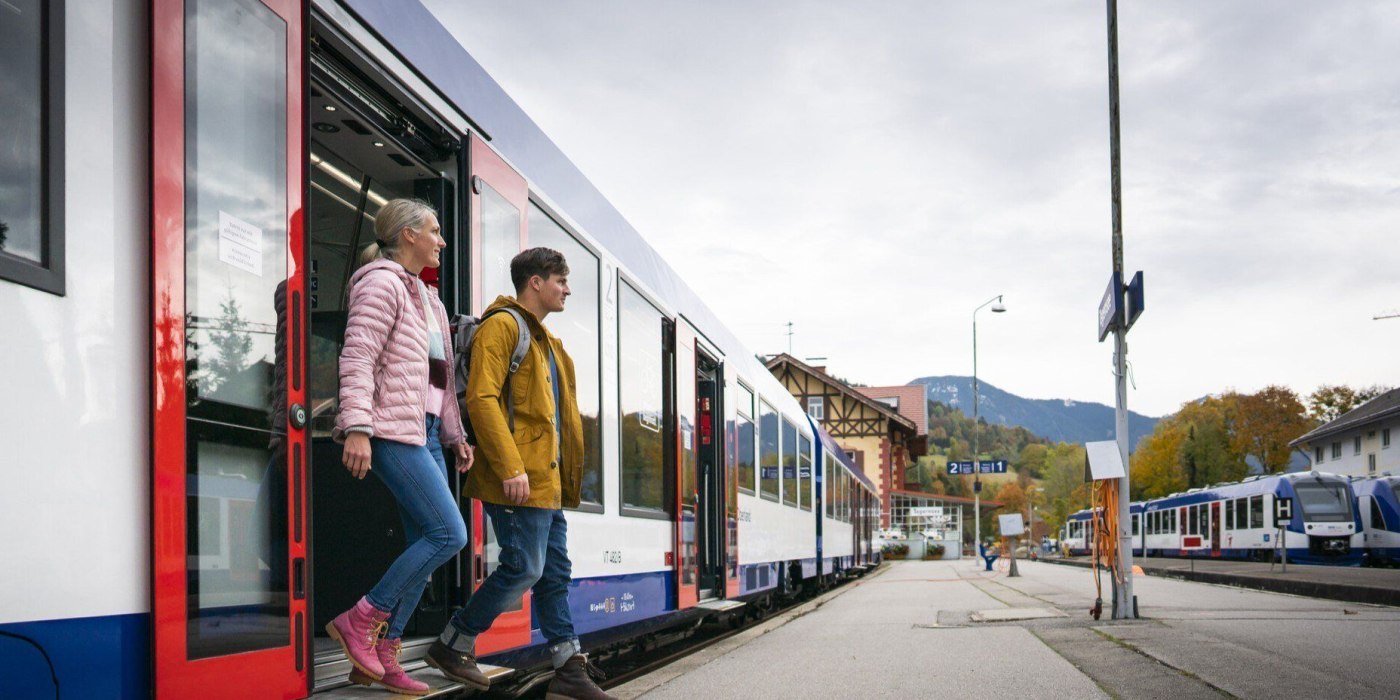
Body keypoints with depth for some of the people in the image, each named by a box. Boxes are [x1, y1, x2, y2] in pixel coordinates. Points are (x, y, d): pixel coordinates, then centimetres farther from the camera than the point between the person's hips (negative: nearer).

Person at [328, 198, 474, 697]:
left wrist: (455, 437, 20)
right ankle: (359, 621, -8)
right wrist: (356, 427, -24)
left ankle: (380, 657, 7)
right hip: (393, 430, -9)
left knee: (425, 547, 4)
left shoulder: (428, 300, 24)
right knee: (448, 534, -16)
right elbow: (357, 358, -15)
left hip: (424, 433, 9)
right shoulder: (382, 283, -4)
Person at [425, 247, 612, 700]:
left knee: (555, 573, 9)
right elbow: (481, 399, -18)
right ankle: (453, 646, 6)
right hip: (519, 479, -10)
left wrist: (564, 478, 18)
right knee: (523, 568, -9)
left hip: (547, 478, 10)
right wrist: (511, 467, -25)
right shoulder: (503, 325, -7)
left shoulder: (543, 339, 23)